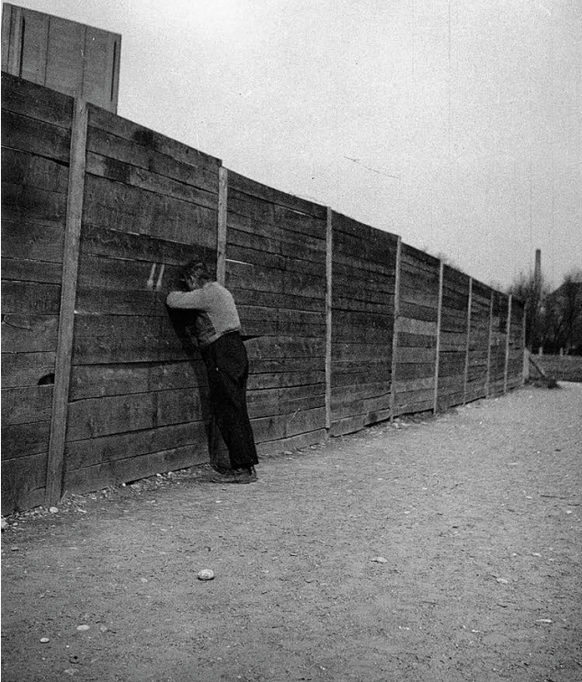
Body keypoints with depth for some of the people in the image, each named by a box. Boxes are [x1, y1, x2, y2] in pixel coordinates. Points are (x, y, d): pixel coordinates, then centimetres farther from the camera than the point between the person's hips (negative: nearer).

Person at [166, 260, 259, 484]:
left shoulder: (207, 294, -9)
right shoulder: (220, 291, 22)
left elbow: (173, 301, -10)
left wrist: (174, 292, 12)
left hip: (223, 356, -10)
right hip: (234, 352, 10)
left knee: (228, 412, -7)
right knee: (236, 412, 10)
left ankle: (242, 468, -6)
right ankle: (246, 465, 13)